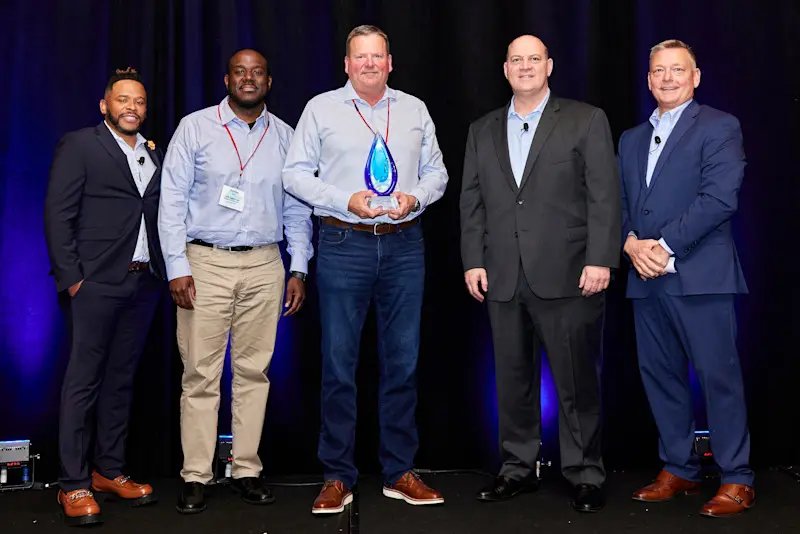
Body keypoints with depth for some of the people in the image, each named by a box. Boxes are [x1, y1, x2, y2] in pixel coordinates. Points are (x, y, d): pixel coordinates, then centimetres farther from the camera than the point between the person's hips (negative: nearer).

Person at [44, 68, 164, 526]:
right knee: (84, 380, -2)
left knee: (121, 378, 11)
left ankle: (110, 471, 21)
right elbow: (58, 215, -5)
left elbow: (159, 215, 14)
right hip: (98, 282, -5)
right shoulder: (79, 146, 1)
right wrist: (71, 277, -11)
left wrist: (165, 272, 3)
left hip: (144, 282, 6)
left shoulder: (154, 155, 16)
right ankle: (74, 486, 4)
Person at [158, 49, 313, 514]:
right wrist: (177, 266, -8)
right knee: (201, 373, -1)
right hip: (206, 262, -2)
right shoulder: (195, 127, 3)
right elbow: (173, 200, 0)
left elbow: (297, 208, 13)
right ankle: (196, 477, 7)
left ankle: (247, 470, 15)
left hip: (264, 265, 2)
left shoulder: (284, 136, 11)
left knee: (254, 370, 6)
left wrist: (299, 269, 7)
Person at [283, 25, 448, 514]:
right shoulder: (321, 108, 6)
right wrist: (346, 200, -11)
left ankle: (400, 472, 18)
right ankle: (338, 477, 12)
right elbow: (295, 174, 3)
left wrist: (415, 197, -8)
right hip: (344, 244, -2)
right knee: (339, 363, 1)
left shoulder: (415, 110, 13)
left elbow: (437, 172, 14)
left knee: (403, 362, 7)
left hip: (405, 244, 2)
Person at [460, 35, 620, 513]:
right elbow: (472, 202, 13)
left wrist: (600, 260, -11)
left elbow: (604, 195, -3)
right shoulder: (482, 131, 16)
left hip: (567, 276, -3)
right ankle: (518, 468, 22)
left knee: (577, 381, 2)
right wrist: (473, 261, 4)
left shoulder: (586, 121, 4)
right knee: (513, 379, 9)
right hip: (503, 278, 4)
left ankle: (586, 474, 15)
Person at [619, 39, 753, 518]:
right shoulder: (631, 139, 20)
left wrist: (665, 245, -15)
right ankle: (679, 470, 21)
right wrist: (631, 242, -4)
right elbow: (620, 203, 16)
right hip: (646, 278, 6)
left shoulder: (719, 127, 1)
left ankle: (737, 480, 7)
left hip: (699, 275, -6)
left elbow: (720, 198, -11)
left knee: (719, 375, -3)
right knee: (660, 374, 9)